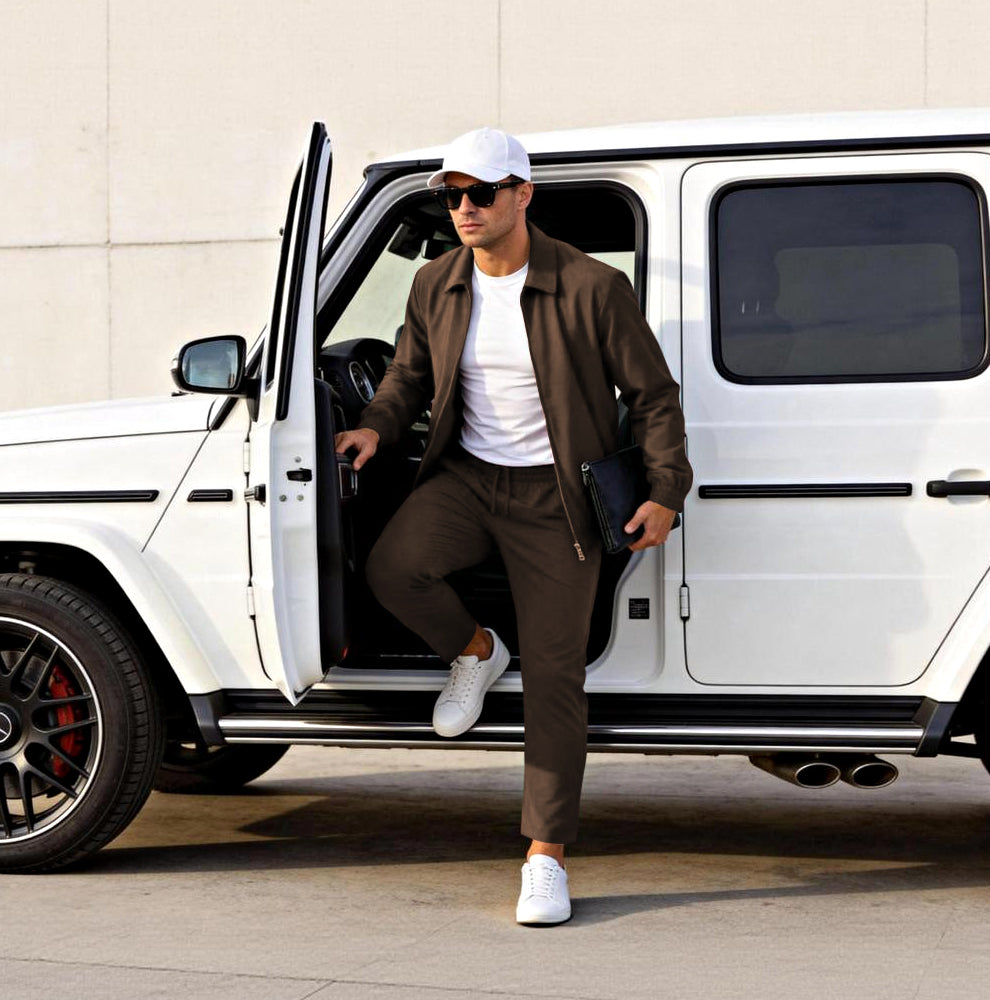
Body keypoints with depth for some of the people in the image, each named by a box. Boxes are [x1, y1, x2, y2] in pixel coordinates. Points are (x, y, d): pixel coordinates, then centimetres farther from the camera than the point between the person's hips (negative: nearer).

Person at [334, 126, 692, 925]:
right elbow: (411, 373, 18)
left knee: (553, 679, -4)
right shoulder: (437, 286, 2)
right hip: (467, 476, 3)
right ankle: (473, 653, 5)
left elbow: (653, 393, -3)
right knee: (394, 566, -29)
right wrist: (376, 427, -1)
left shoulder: (592, 288, -11)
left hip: (554, 497, -3)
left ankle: (546, 859, 6)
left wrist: (666, 491, -11)